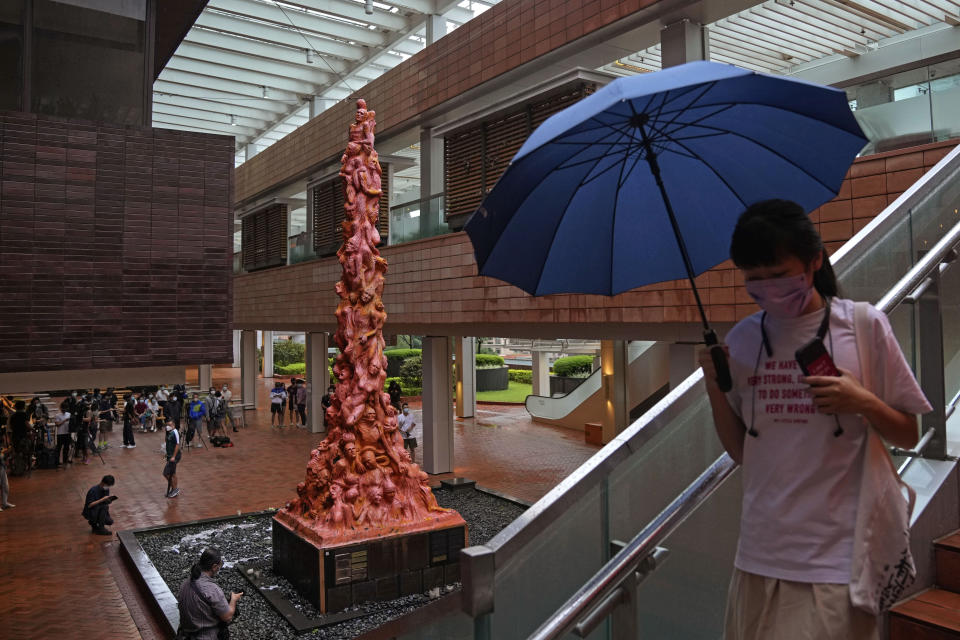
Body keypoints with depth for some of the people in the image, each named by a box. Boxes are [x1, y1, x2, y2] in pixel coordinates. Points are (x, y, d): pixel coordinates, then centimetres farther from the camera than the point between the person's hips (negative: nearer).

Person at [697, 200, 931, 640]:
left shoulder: (864, 326, -6)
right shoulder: (742, 340, 2)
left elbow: (908, 436, 4)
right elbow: (741, 451, 6)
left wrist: (864, 403, -16)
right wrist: (714, 385, -8)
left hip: (837, 555, -3)